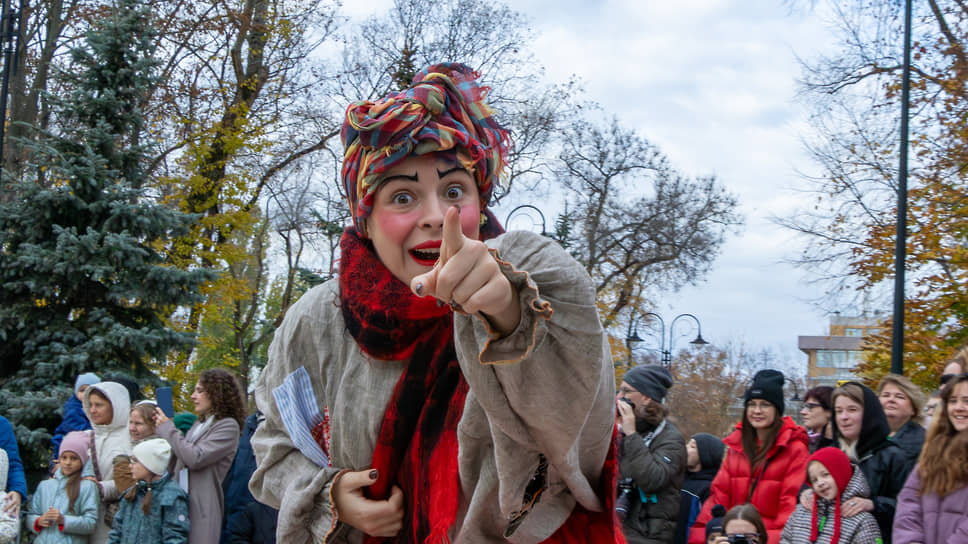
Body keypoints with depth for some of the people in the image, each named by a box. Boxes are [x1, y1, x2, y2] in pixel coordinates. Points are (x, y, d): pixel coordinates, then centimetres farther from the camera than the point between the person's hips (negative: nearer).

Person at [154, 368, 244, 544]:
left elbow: (195, 458, -17)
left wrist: (167, 429, -6)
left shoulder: (228, 426, -5)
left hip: (201, 510, -7)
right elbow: (174, 467, 20)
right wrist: (162, 431, 9)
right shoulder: (199, 424, 20)